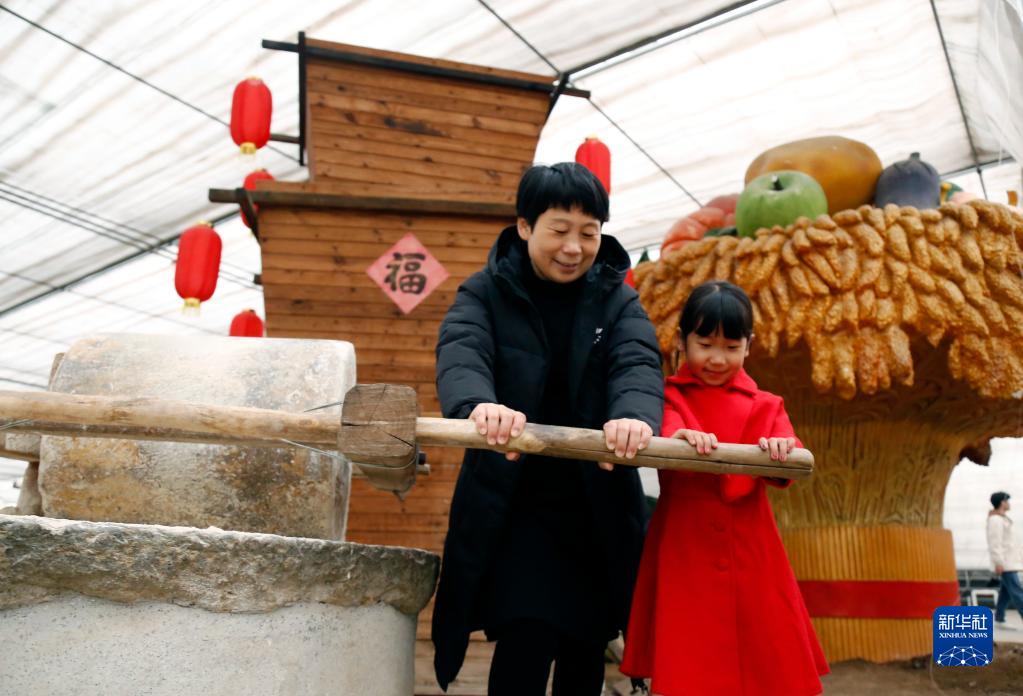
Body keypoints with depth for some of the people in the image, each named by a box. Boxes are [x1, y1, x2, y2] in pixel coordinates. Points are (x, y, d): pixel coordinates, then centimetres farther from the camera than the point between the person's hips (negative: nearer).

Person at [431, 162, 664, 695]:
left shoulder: (617, 300, 2)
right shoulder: (485, 293, -4)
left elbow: (637, 364, -17)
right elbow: (461, 355, -24)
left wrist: (635, 415, -41)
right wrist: (480, 405, -48)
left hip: (597, 506, 3)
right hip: (513, 504, -2)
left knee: (586, 651, 13)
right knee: (527, 640, -15)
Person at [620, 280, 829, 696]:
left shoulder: (765, 406, 10)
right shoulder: (669, 397, 4)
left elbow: (789, 459, -8)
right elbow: (662, 432, -18)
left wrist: (779, 451, -31)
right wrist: (680, 439, -41)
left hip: (750, 558, 2)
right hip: (684, 555, -2)